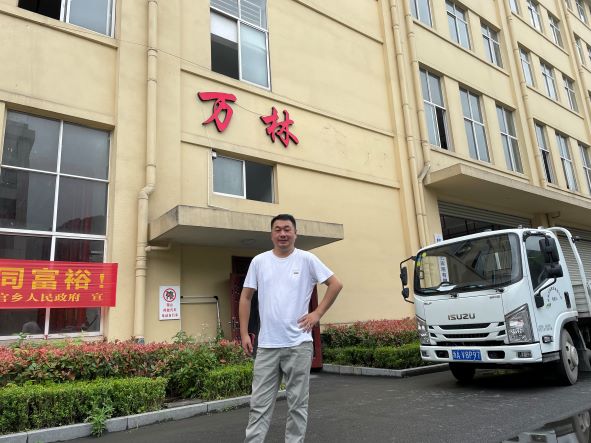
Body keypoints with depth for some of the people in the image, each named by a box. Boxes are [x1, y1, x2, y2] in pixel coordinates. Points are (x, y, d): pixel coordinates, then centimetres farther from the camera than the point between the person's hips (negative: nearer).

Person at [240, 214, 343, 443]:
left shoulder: (307, 259, -2)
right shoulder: (259, 261, 4)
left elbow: (335, 284, 1)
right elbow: (245, 297, 9)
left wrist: (317, 313, -4)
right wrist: (244, 333, 4)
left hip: (298, 344, -1)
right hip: (266, 345, 2)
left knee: (297, 403, 11)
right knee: (259, 404, 7)